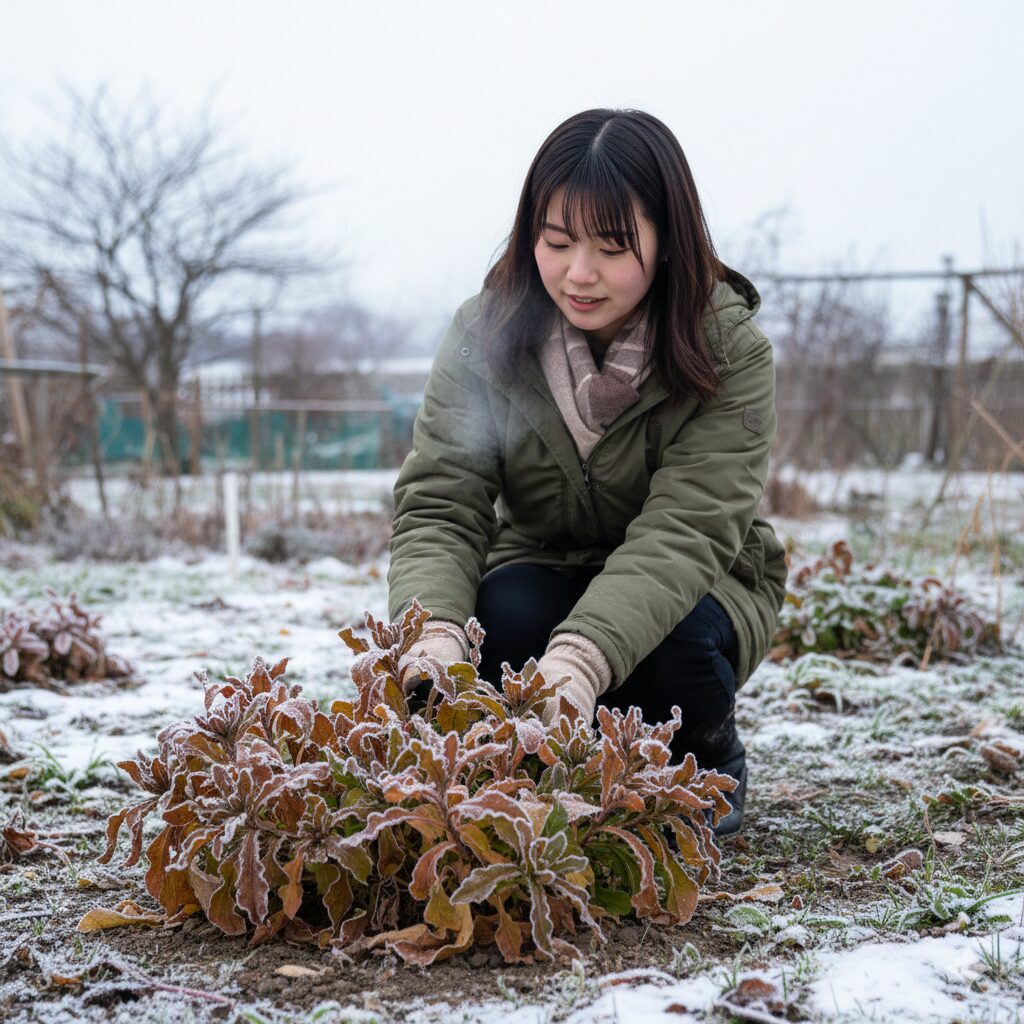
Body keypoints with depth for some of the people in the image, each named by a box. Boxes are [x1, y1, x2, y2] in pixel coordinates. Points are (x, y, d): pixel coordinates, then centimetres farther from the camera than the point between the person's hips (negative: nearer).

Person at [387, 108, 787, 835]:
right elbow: (440, 506, -21)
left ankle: (708, 761, 2)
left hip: (688, 592, -1)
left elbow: (684, 531, -32)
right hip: (545, 575, 1)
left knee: (671, 644, -34)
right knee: (503, 614, -32)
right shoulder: (486, 335, -14)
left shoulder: (729, 352, -21)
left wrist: (582, 656, -50)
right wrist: (436, 632, -43)